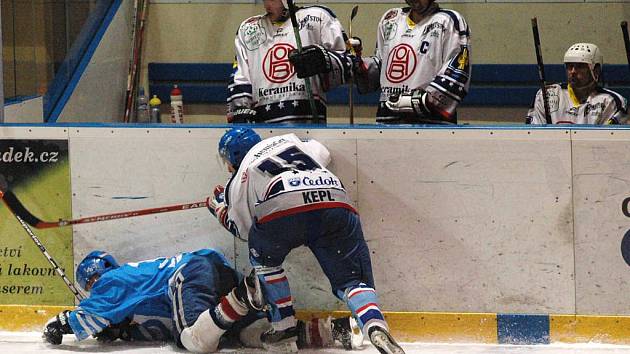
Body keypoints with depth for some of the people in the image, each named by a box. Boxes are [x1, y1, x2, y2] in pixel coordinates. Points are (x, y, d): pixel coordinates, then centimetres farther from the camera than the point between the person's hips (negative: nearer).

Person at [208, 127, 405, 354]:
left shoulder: (240, 179, 27)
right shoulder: (287, 141, 37)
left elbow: (245, 230, 31)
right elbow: (323, 154, 53)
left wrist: (220, 210, 49)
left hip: (283, 209, -3)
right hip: (337, 203, 3)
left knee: (264, 258, 29)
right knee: (351, 279, 5)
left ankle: (284, 328, 26)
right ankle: (376, 328, -24)